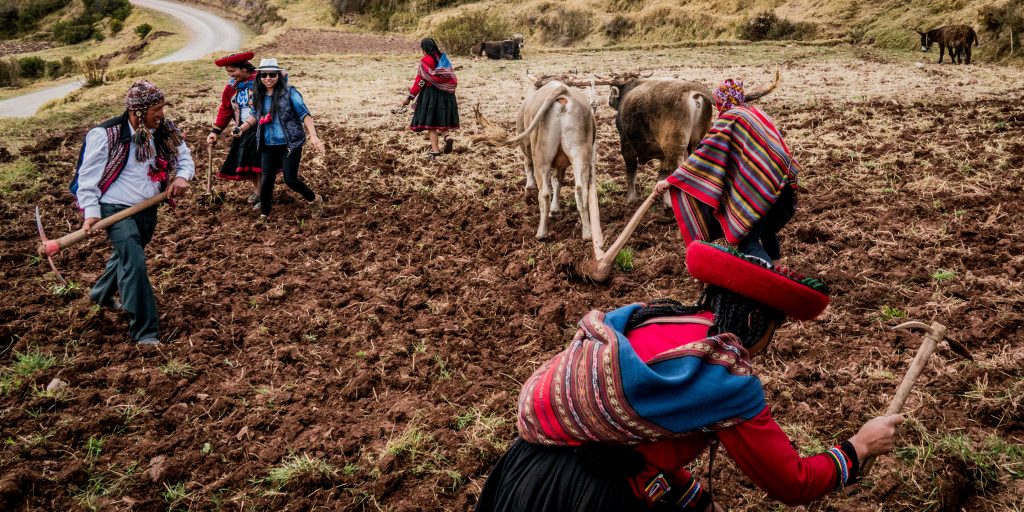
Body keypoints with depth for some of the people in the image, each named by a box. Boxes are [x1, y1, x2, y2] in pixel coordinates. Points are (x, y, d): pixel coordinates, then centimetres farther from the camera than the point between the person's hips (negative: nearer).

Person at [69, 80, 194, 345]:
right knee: (135, 264, -18)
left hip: (148, 209, 7)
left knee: (126, 256, 27)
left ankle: (101, 293, 57)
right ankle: (144, 331, -12)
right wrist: (91, 212, -17)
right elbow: (88, 176, -9)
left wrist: (182, 177, -14)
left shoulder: (165, 132, -1)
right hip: (116, 209, -7)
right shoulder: (105, 135, -15)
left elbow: (184, 157, 9)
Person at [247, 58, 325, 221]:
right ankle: (264, 216, 19)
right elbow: (256, 116, 21)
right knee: (266, 180, 4)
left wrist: (313, 136, -25)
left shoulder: (289, 92, -10)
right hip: (268, 146, 5)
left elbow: (304, 114, -14)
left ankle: (315, 199, 21)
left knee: (290, 179, -6)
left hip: (290, 144, -5)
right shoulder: (259, 96, 6)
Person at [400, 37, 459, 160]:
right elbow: (452, 79, 7)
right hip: (445, 94, 6)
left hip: (430, 94, -6)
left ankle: (435, 150, -2)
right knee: (441, 117, 21)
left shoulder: (425, 61, -10)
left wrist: (410, 97, -6)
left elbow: (419, 82, -11)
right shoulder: (444, 58, 6)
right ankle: (447, 137, -6)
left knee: (430, 121, 1)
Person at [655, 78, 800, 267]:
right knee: (766, 230, 28)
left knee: (748, 241, -7)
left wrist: (671, 180, -9)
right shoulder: (757, 113, 17)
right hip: (783, 180, 8)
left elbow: (705, 152, -9)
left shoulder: (729, 118, -4)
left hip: (757, 187, -8)